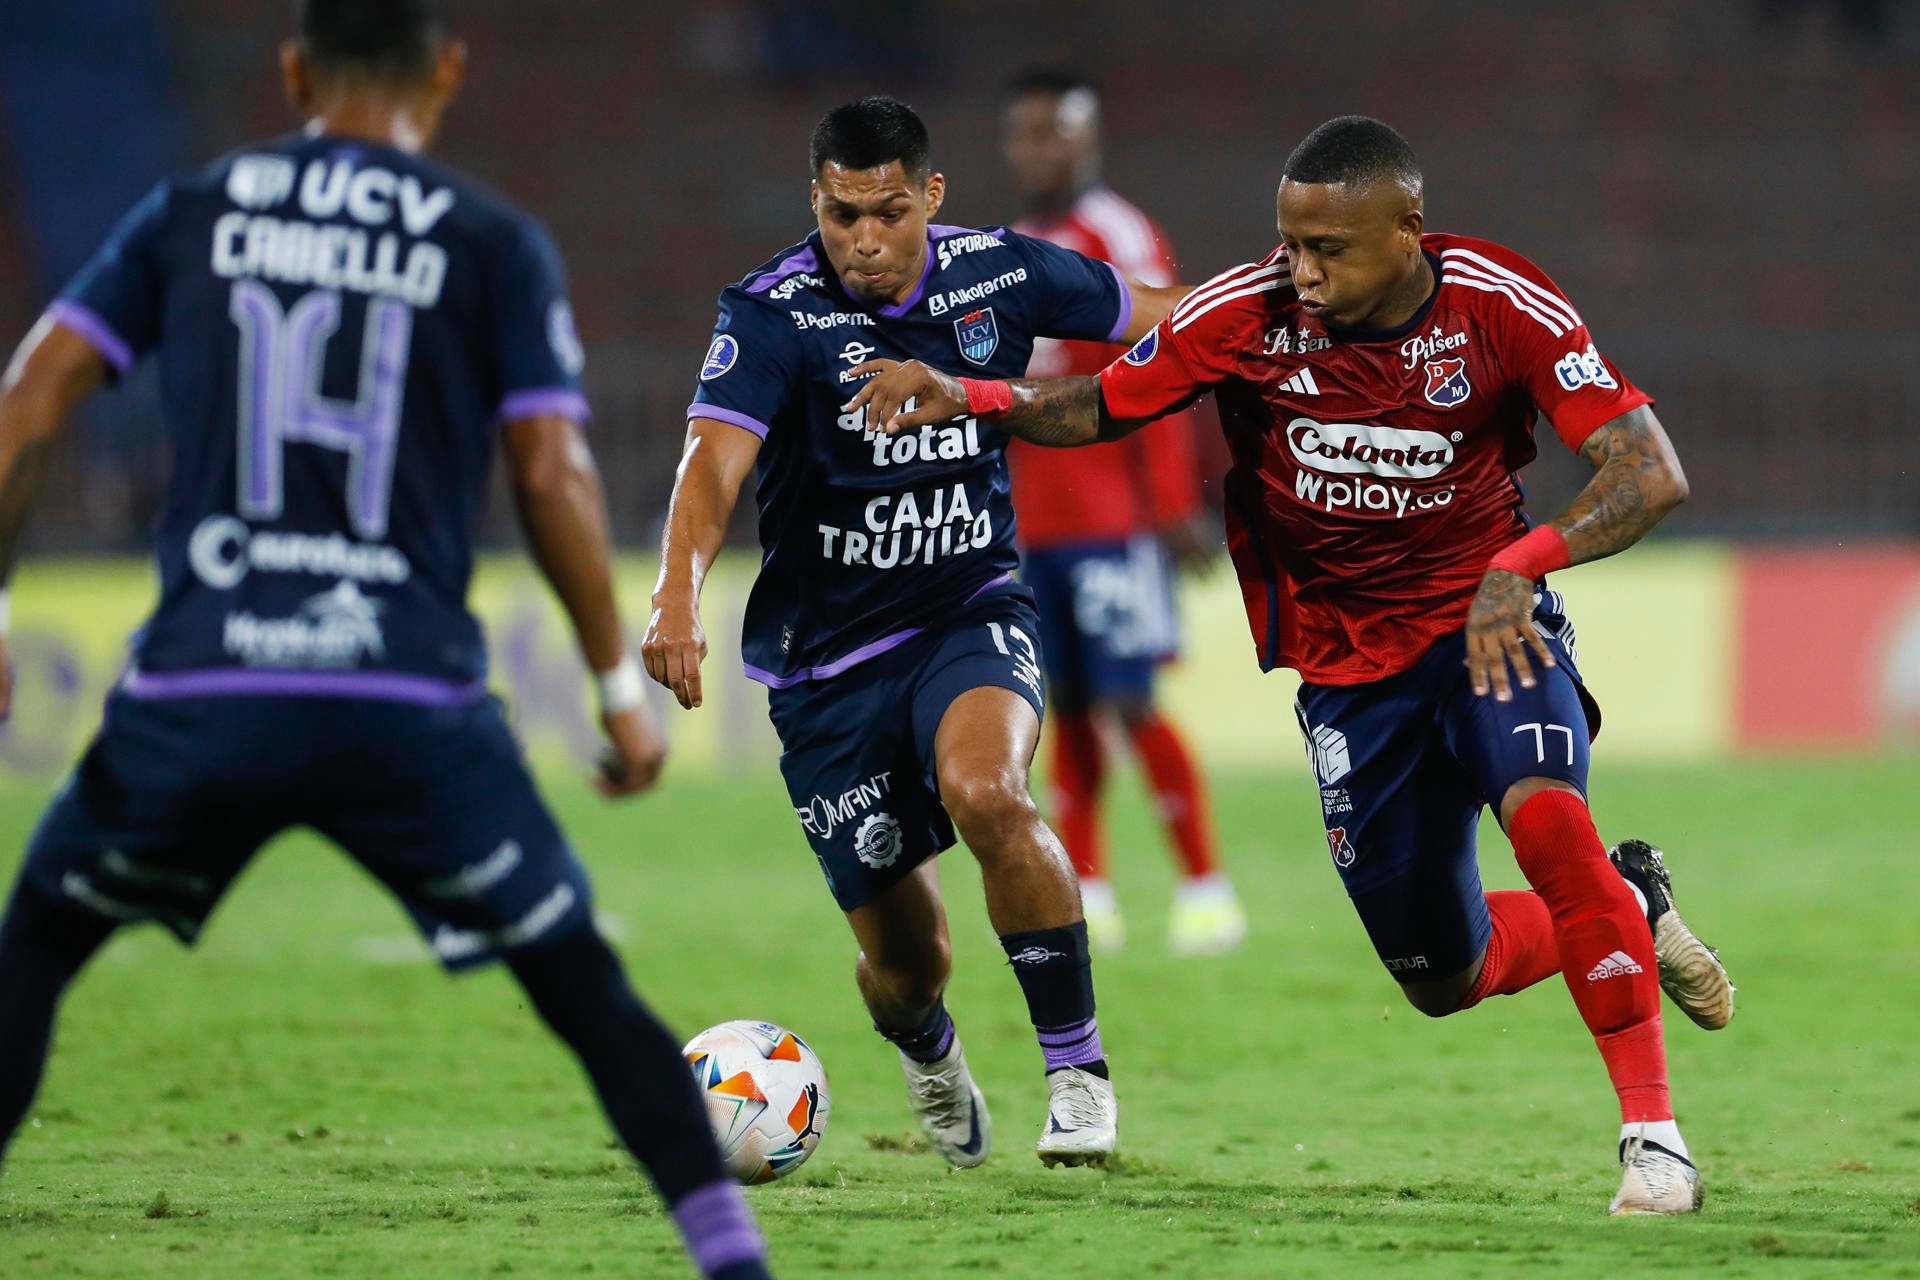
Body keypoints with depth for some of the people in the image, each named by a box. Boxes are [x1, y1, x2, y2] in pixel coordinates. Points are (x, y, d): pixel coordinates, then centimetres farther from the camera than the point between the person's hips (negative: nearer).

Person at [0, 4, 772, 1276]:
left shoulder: (191, 214, 12)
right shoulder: (495, 245, 7)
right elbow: (554, 475, 0)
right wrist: (621, 683, 9)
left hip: (199, 693, 1)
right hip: (412, 705, -1)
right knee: (583, 984, 13)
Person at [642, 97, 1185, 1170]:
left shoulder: (1000, 274, -5)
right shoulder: (775, 312, -15)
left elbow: (1164, 317, 12)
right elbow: (715, 460, -30)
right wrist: (679, 594, -47)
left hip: (974, 616, 0)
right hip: (828, 661, 0)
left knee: (984, 793, -34)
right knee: (904, 961, 5)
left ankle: (1080, 1072, -19)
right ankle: (929, 1054, 45)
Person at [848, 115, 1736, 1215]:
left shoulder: (1501, 307, -20)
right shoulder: (1247, 314, -14)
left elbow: (1653, 475, -24)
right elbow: (1102, 407, 0)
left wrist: (1523, 562, -41)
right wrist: (968, 395, -19)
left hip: (1487, 625, -3)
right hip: (1345, 661, 3)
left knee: (1545, 814, -34)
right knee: (1442, 977, 7)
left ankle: (1653, 1130, -23)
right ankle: (1631, 909, 39)